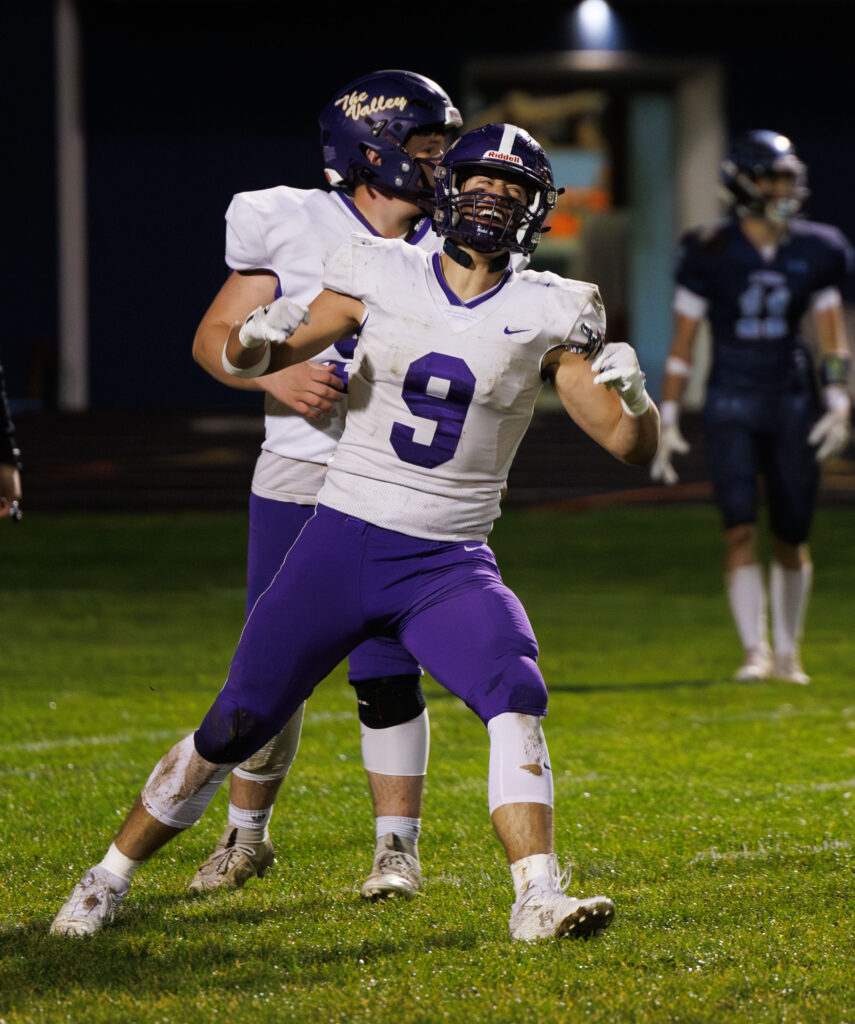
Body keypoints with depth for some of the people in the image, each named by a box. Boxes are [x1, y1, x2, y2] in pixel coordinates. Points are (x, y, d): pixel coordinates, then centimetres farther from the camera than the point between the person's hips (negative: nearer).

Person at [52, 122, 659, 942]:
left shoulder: (545, 315, -1)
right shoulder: (383, 276, 0)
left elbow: (632, 447, -1)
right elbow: (241, 363, 5)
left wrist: (631, 393, -24)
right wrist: (259, 335, -19)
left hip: (449, 566, 0)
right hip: (342, 543, 0)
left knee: (516, 700, -26)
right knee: (232, 730, 0)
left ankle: (538, 899, -28)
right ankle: (110, 879, 18)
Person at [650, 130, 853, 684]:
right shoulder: (712, 252, -5)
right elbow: (682, 342, 0)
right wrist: (668, 422, -2)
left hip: (794, 403, 2)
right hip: (732, 404, -2)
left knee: (792, 536, 7)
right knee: (741, 530, -14)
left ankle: (788, 653, 23)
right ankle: (755, 652, -13)